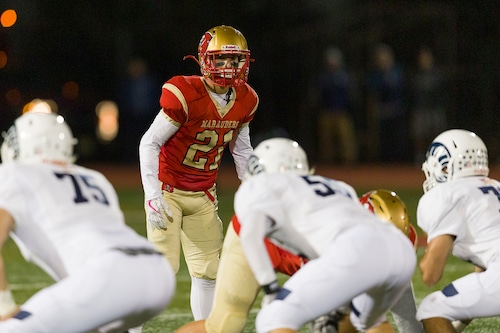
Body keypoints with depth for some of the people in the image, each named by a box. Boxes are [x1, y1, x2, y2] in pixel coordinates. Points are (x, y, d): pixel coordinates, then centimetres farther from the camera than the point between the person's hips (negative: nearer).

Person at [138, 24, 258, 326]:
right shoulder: (185, 94, -23)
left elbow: (241, 149, 14)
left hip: (203, 195, 6)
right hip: (168, 190, -6)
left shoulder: (245, 101, -3)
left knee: (208, 270, 7)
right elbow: (149, 143, -18)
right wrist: (153, 196, -24)